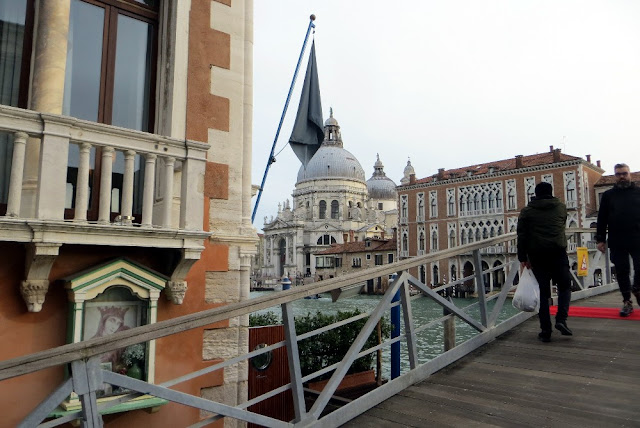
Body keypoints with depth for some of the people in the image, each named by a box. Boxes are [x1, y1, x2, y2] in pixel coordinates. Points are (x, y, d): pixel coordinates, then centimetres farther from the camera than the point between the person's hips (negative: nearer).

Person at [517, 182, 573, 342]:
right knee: (564, 286, 14)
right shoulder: (561, 207, 10)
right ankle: (561, 319, -7)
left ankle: (545, 331, 3)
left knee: (543, 292, 4)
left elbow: (522, 236, -1)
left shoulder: (526, 211, 5)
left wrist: (522, 258, 3)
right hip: (558, 252, 0)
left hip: (536, 254, 0)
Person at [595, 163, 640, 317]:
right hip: (617, 243, 1)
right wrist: (600, 239, 3)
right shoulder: (608, 195, 9)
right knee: (622, 272, 5)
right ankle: (627, 302, 17)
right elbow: (602, 219, 8)